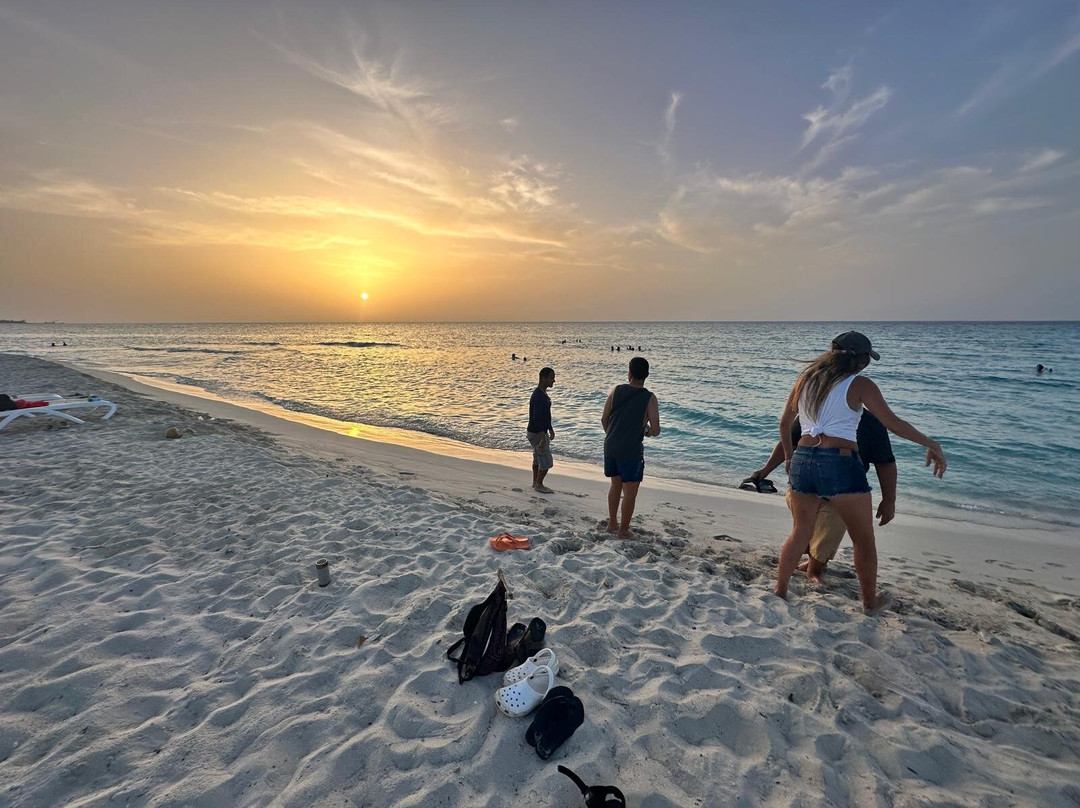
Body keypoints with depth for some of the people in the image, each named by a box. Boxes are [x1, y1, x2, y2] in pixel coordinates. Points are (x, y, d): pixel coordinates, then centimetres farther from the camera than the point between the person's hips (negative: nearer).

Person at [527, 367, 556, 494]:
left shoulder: (543, 393, 8)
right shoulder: (538, 396, -25)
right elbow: (537, 419, -29)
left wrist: (551, 430, 23)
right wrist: (543, 439, -30)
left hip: (541, 432, 10)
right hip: (536, 434, -10)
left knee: (538, 459, 19)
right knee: (547, 461, -2)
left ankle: (535, 482, 31)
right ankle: (539, 485, 12)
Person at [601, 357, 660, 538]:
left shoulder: (616, 390, -1)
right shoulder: (649, 399, -10)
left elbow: (604, 419, 4)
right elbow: (655, 431, -12)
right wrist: (647, 430, 12)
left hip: (610, 447, 5)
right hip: (631, 451, -5)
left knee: (616, 484, 21)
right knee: (630, 491, 8)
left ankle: (612, 523, 33)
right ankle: (623, 530, 18)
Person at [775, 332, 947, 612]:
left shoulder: (805, 379, 11)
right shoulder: (859, 385, -2)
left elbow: (784, 423, 16)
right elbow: (893, 422, -4)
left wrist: (789, 457, 29)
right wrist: (931, 444, 8)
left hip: (802, 461, 5)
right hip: (840, 465, -4)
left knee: (800, 533, 19)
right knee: (864, 539, 17)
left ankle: (780, 590, 24)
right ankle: (870, 601, 31)